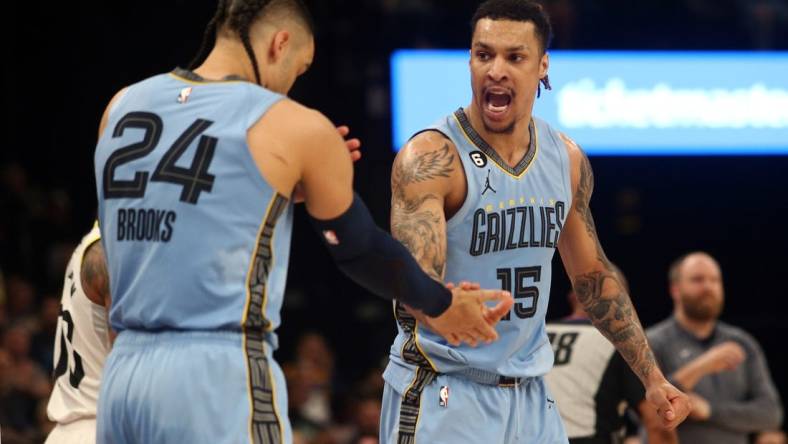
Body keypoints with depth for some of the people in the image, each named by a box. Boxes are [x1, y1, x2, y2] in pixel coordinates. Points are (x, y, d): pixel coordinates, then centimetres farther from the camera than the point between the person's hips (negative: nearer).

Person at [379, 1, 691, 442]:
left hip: (531, 396, 6)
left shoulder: (567, 159, 4)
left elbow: (593, 275, 16)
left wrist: (653, 378, 15)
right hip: (443, 394, -6)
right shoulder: (430, 158, -16)